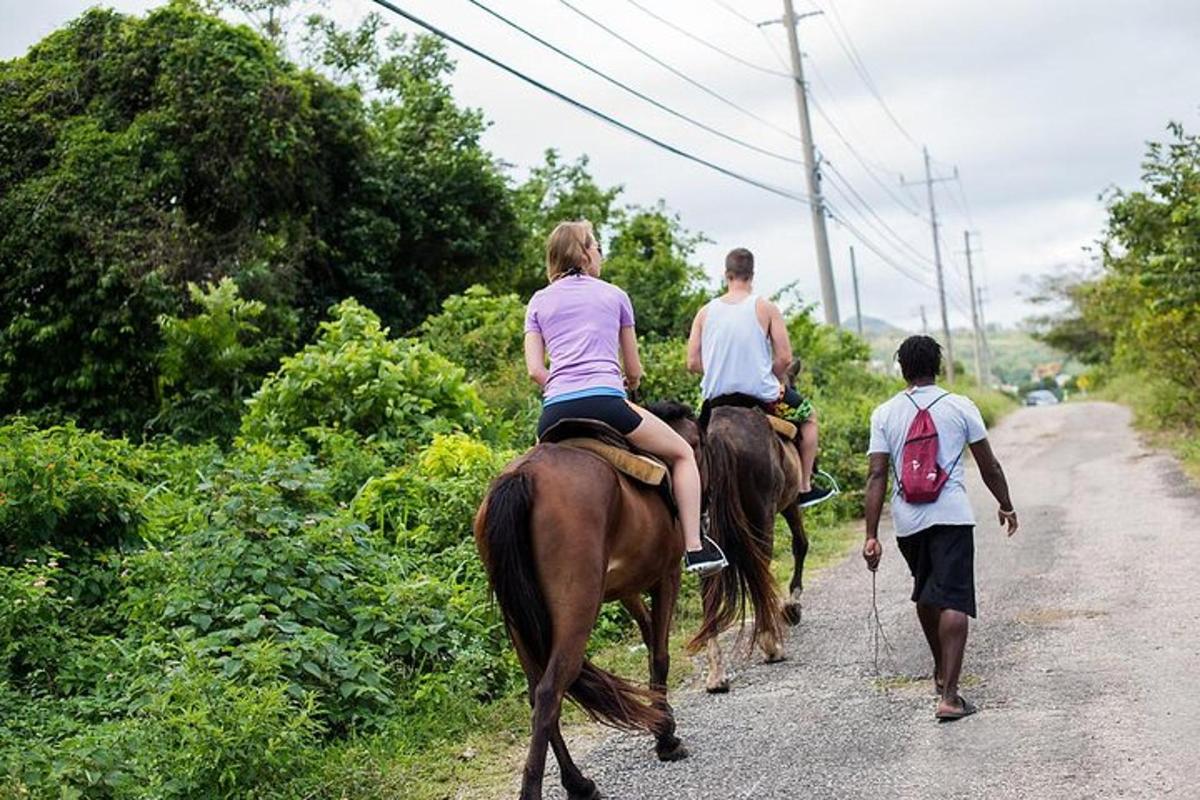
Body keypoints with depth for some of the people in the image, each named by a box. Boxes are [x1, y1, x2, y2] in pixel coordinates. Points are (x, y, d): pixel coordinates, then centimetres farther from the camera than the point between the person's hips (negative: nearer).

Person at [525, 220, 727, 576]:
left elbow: (534, 369, 8)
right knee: (682, 454, 15)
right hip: (604, 403, -3)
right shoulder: (614, 295, 16)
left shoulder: (538, 302, 20)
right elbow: (634, 370, 21)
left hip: (554, 413, 3)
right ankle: (695, 548, 6)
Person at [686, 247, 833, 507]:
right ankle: (805, 488, 25)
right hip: (761, 395, -3)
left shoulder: (706, 312, 0)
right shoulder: (766, 308, -8)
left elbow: (693, 363, -2)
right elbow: (784, 358, -12)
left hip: (716, 397, 3)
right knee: (808, 415, 24)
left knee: (701, 423, 37)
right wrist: (775, 380, 8)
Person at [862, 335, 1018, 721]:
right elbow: (989, 466, 8)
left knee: (925, 595, 23)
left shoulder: (885, 414, 5)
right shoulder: (960, 407, 3)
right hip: (951, 515, -3)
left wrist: (871, 536, -1)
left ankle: (941, 672, 41)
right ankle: (949, 695, -15)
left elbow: (876, 476, -1)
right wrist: (1006, 506, 24)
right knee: (953, 601, -6)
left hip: (907, 519, 3)